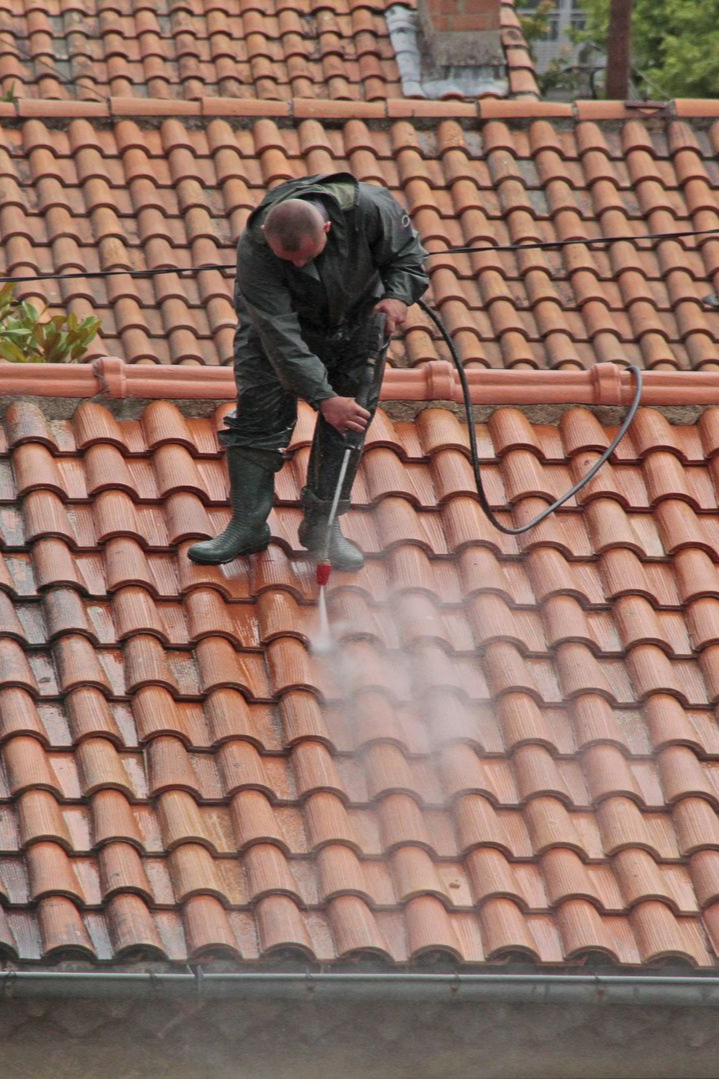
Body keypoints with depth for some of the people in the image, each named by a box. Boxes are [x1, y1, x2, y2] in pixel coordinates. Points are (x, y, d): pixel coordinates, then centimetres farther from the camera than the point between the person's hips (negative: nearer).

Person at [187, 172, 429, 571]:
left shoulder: (369, 209, -35)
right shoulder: (254, 250, -37)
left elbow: (407, 254, -11)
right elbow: (280, 337, -37)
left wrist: (397, 295, -31)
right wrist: (323, 398, -42)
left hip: (355, 321, 2)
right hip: (277, 320, -2)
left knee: (349, 421, -3)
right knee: (258, 414, -7)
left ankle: (322, 524, 6)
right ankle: (247, 525, 0)